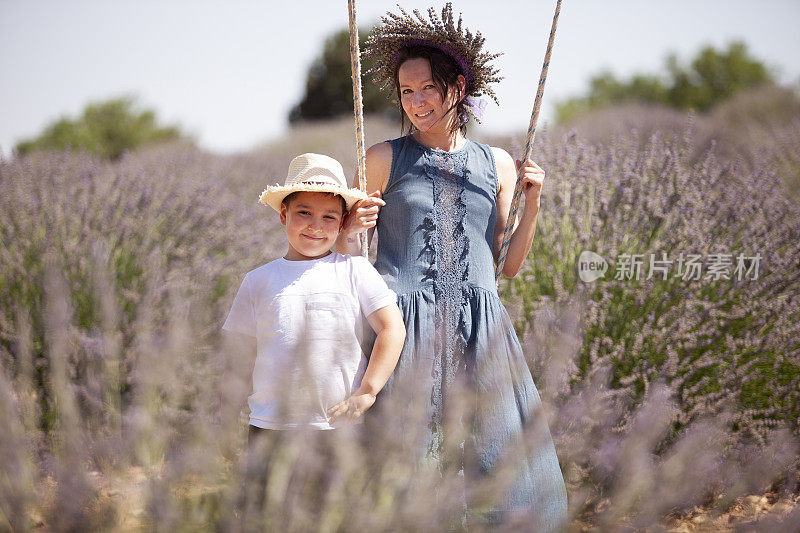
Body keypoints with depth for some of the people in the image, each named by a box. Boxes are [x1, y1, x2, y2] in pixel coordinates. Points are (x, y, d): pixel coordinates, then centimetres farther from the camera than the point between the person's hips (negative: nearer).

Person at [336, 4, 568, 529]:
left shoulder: (496, 165, 12)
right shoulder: (385, 158, 6)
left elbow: (507, 266, 15)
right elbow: (340, 249, 11)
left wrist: (533, 205, 3)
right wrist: (352, 228, -10)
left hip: (479, 329, 2)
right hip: (405, 326, -2)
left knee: (503, 468, -1)